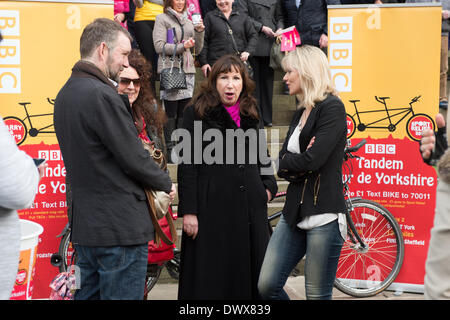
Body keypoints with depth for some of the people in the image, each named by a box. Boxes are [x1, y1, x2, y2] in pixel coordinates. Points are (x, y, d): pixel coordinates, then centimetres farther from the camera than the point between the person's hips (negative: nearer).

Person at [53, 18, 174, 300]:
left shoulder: (66, 94, 12)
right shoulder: (102, 95, -19)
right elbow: (134, 158, -16)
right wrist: (167, 184, 0)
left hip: (84, 224, 10)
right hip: (120, 227, -9)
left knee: (89, 293, 15)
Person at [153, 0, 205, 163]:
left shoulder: (188, 20, 21)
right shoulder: (162, 18, 4)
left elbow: (197, 49, 18)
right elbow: (159, 46, -7)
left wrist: (200, 31, 3)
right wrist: (182, 47, -14)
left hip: (188, 70, 5)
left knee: (184, 113, 2)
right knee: (171, 113, -6)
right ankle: (169, 149, 0)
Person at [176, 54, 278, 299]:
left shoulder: (250, 115, 14)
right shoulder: (196, 113, -1)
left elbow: (262, 157, 26)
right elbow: (187, 166, -6)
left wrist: (268, 186, 9)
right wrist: (188, 211, -13)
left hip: (251, 210, 5)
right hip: (212, 209, -5)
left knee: (250, 275, 7)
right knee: (211, 281, -1)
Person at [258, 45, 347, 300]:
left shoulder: (332, 107, -7)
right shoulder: (301, 113, 18)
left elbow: (313, 160, -18)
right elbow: (283, 168, 10)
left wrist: (287, 160, 0)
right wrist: (299, 164, -10)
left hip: (323, 215, -8)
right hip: (294, 212, 8)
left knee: (317, 295, -2)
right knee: (266, 286, 2)